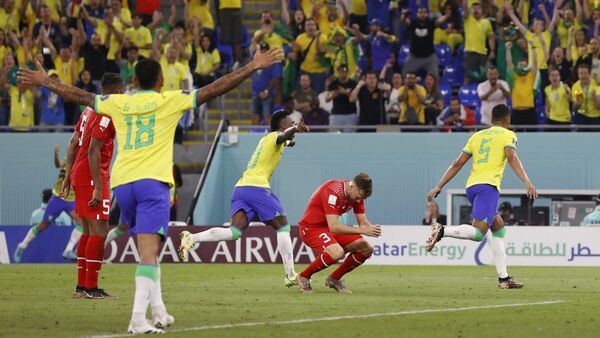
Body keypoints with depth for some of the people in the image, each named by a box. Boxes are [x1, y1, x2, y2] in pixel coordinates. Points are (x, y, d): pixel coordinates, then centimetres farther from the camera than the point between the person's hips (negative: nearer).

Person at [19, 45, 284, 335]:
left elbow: (78, 95, 24)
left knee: (148, 248, 20)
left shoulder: (118, 103, 14)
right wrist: (253, 67, 5)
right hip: (152, 181, -5)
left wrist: (44, 82, 38)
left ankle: (159, 311, 20)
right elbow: (214, 90, 2)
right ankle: (138, 319, -24)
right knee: (149, 251, -12)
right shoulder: (169, 101, 5)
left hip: (122, 183, 5)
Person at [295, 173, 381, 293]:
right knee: (336, 252, -35)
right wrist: (362, 230, -37)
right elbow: (333, 227, -35)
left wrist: (372, 228, -25)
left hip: (331, 228, 8)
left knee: (367, 249, -3)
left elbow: (363, 222, -1)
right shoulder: (333, 191, -29)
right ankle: (304, 277, -12)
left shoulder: (358, 193, -4)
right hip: (311, 228, -8)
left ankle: (334, 278, 13)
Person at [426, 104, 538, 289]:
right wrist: (527, 182, -21)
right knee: (478, 232, -19)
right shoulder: (508, 135, 9)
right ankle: (441, 231, -39)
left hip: (471, 186, 7)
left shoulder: (477, 136, 23)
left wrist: (439, 187, 18)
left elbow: (457, 164, 18)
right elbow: (512, 157, -11)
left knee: (499, 228, 18)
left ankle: (503, 278, 15)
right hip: (488, 185, -7)